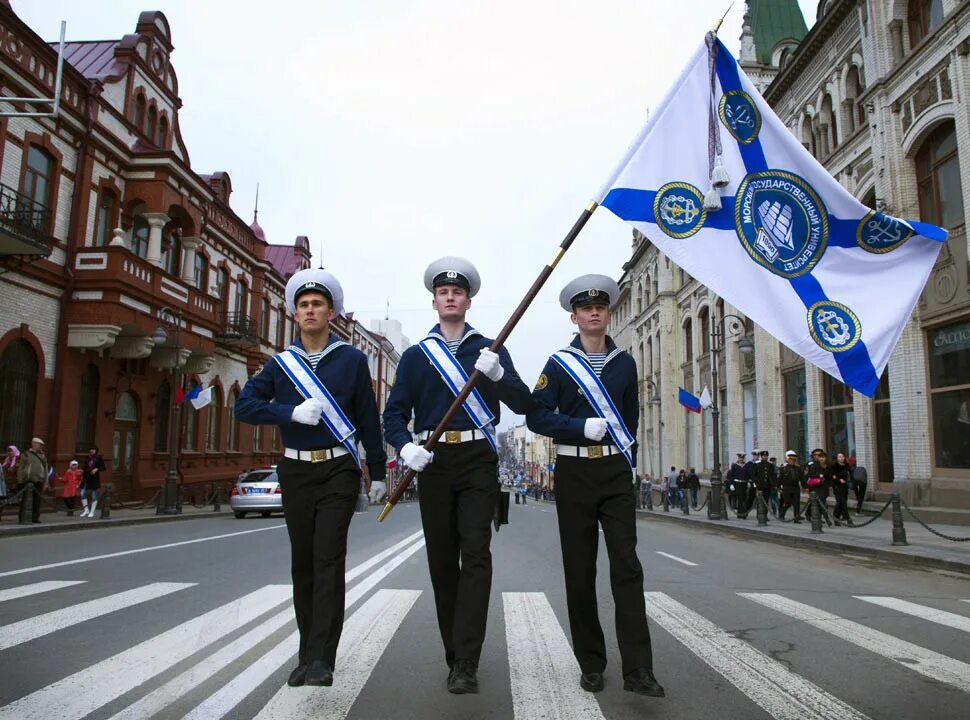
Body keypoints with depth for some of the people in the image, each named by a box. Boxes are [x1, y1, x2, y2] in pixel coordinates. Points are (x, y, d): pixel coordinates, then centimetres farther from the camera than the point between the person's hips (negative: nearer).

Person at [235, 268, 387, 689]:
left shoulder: (352, 360, 2)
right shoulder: (281, 363, 7)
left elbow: (368, 418, 3)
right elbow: (244, 406, -3)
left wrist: (377, 471, 4)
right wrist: (293, 412, -16)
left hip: (339, 471, -3)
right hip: (296, 472, 3)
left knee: (329, 559, -10)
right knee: (303, 563, 9)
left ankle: (321, 660, -9)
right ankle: (307, 654, 20)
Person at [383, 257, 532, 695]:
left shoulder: (490, 349, 9)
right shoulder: (415, 355, 11)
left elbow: (523, 405, 1)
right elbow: (394, 413, 6)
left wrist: (498, 373, -18)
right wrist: (405, 446, -15)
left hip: (478, 460, -2)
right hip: (434, 462, 2)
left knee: (475, 554, -11)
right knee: (441, 559, 7)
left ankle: (466, 663, -8)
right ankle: (454, 654, 21)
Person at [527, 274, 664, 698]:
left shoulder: (625, 363, 10)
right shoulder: (559, 363, 1)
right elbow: (537, 416, -7)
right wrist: (583, 427, -17)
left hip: (616, 472, 2)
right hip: (574, 472, -2)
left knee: (627, 565, -4)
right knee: (580, 571, 4)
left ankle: (638, 669, -1)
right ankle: (591, 664, 16)